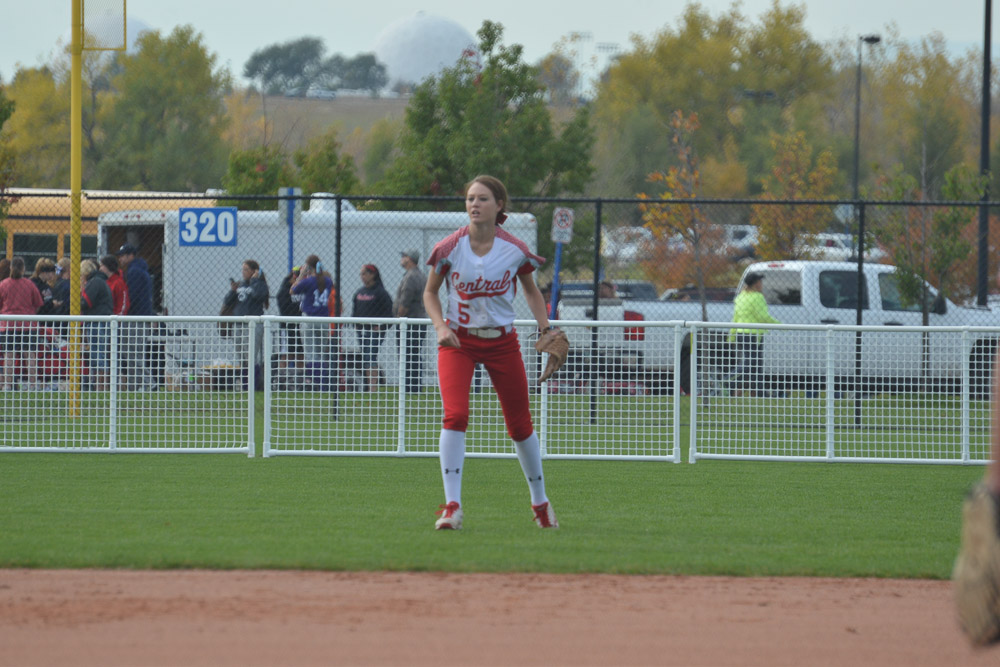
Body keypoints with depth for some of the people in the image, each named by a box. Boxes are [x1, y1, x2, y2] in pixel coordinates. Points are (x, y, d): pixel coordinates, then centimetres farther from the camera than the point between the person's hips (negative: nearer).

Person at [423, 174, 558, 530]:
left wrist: (546, 329, -1)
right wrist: (441, 326, -12)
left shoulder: (515, 250, -8)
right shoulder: (449, 248, -10)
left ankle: (540, 502, 29)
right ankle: (452, 505, -18)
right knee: (455, 416, -21)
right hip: (458, 341, -1)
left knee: (520, 425, 9)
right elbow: (430, 292, 4)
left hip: (501, 341, 1)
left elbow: (531, 290, 10)